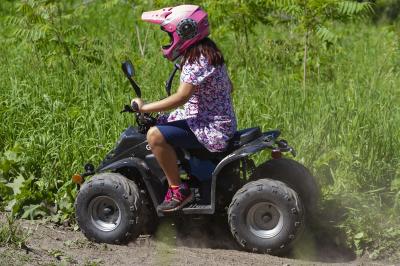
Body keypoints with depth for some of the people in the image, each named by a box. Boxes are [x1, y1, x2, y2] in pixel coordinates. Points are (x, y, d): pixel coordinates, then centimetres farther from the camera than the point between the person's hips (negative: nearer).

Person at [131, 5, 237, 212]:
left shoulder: (198, 60, -20)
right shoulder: (208, 53, 10)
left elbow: (180, 98, -25)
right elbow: (228, 87, 19)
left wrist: (144, 107, -17)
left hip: (212, 129, -11)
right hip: (221, 119, 11)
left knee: (155, 135, -22)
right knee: (160, 123, 20)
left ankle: (178, 191, -13)